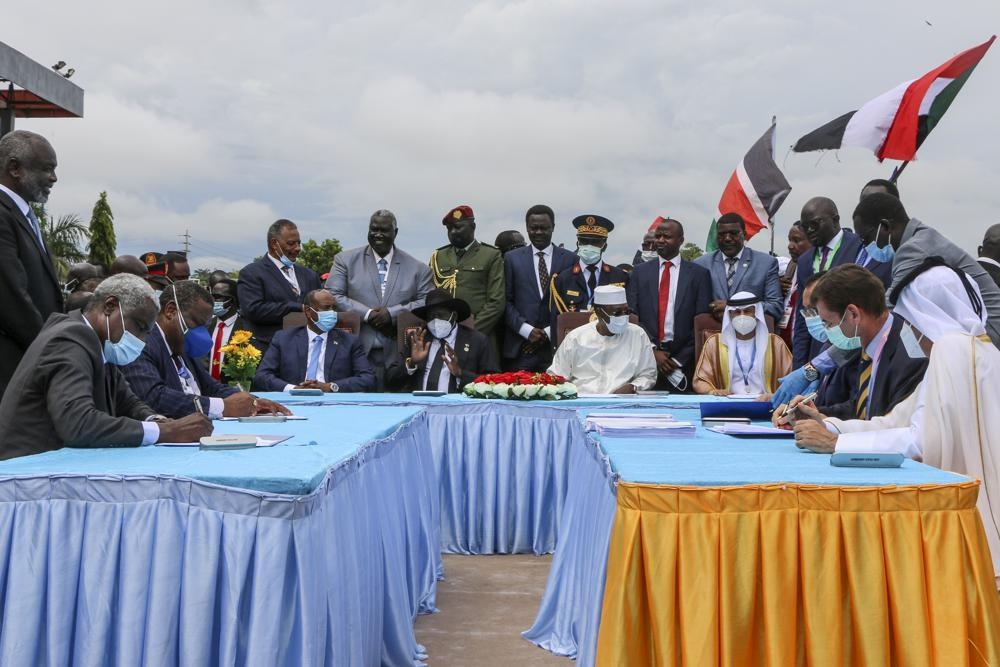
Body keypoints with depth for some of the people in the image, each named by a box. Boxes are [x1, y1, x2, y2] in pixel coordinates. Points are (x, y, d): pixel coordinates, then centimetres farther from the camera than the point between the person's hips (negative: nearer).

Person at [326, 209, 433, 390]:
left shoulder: (417, 268, 10)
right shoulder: (345, 260, 10)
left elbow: (427, 303, 2)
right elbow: (332, 296, 1)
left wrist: (392, 313, -11)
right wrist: (367, 314, -10)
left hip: (398, 356, 1)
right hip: (356, 352, 0)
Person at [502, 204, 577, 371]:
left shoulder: (569, 259, 7)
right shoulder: (512, 258, 10)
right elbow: (506, 301, 6)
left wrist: (550, 331, -5)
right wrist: (526, 330, -7)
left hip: (556, 346, 0)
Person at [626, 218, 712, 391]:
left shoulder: (699, 274, 3)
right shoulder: (640, 272, 9)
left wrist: (679, 360, -8)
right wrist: (652, 350, -8)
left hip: (683, 361, -1)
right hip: (647, 358, 1)